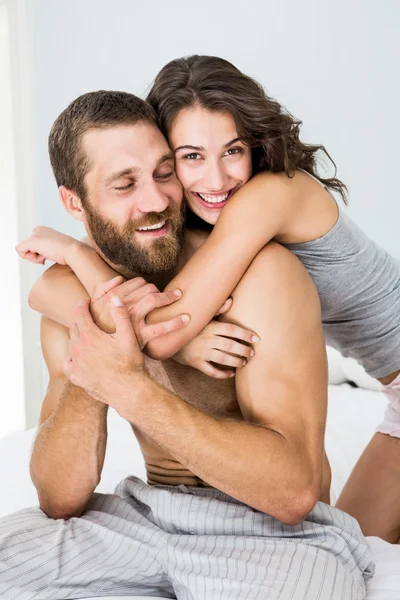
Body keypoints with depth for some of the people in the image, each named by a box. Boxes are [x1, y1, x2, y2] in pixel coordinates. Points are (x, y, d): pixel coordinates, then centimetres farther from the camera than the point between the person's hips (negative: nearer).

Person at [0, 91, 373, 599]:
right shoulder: (70, 310, 2)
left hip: (280, 533, -4)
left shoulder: (261, 274, -16)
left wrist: (128, 386, -29)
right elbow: (59, 501, -4)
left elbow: (294, 488, -24)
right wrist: (88, 377, -22)